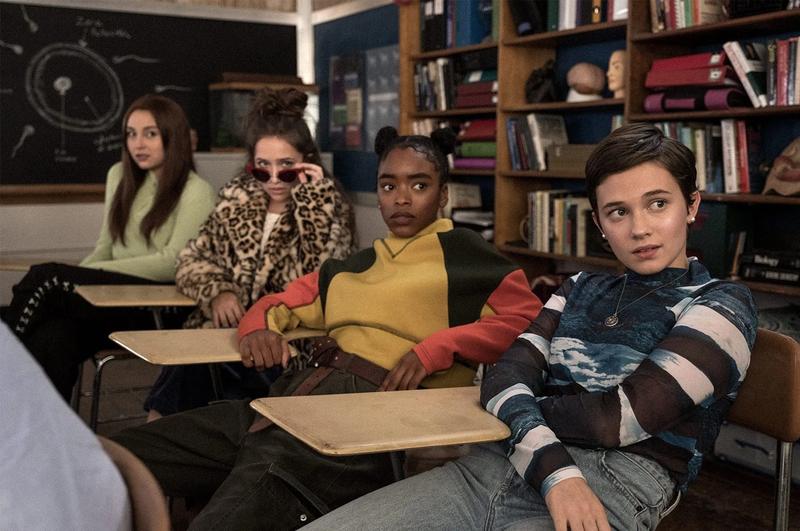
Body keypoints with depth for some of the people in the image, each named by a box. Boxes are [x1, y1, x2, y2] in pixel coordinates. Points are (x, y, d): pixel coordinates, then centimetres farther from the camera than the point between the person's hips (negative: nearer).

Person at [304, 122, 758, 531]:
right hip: (492, 466, 6)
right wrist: (554, 469, -16)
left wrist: (519, 411, 6)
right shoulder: (581, 289, 20)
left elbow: (620, 418, -9)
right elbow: (506, 377, 3)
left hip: (609, 494, -5)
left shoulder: (722, 306, 4)